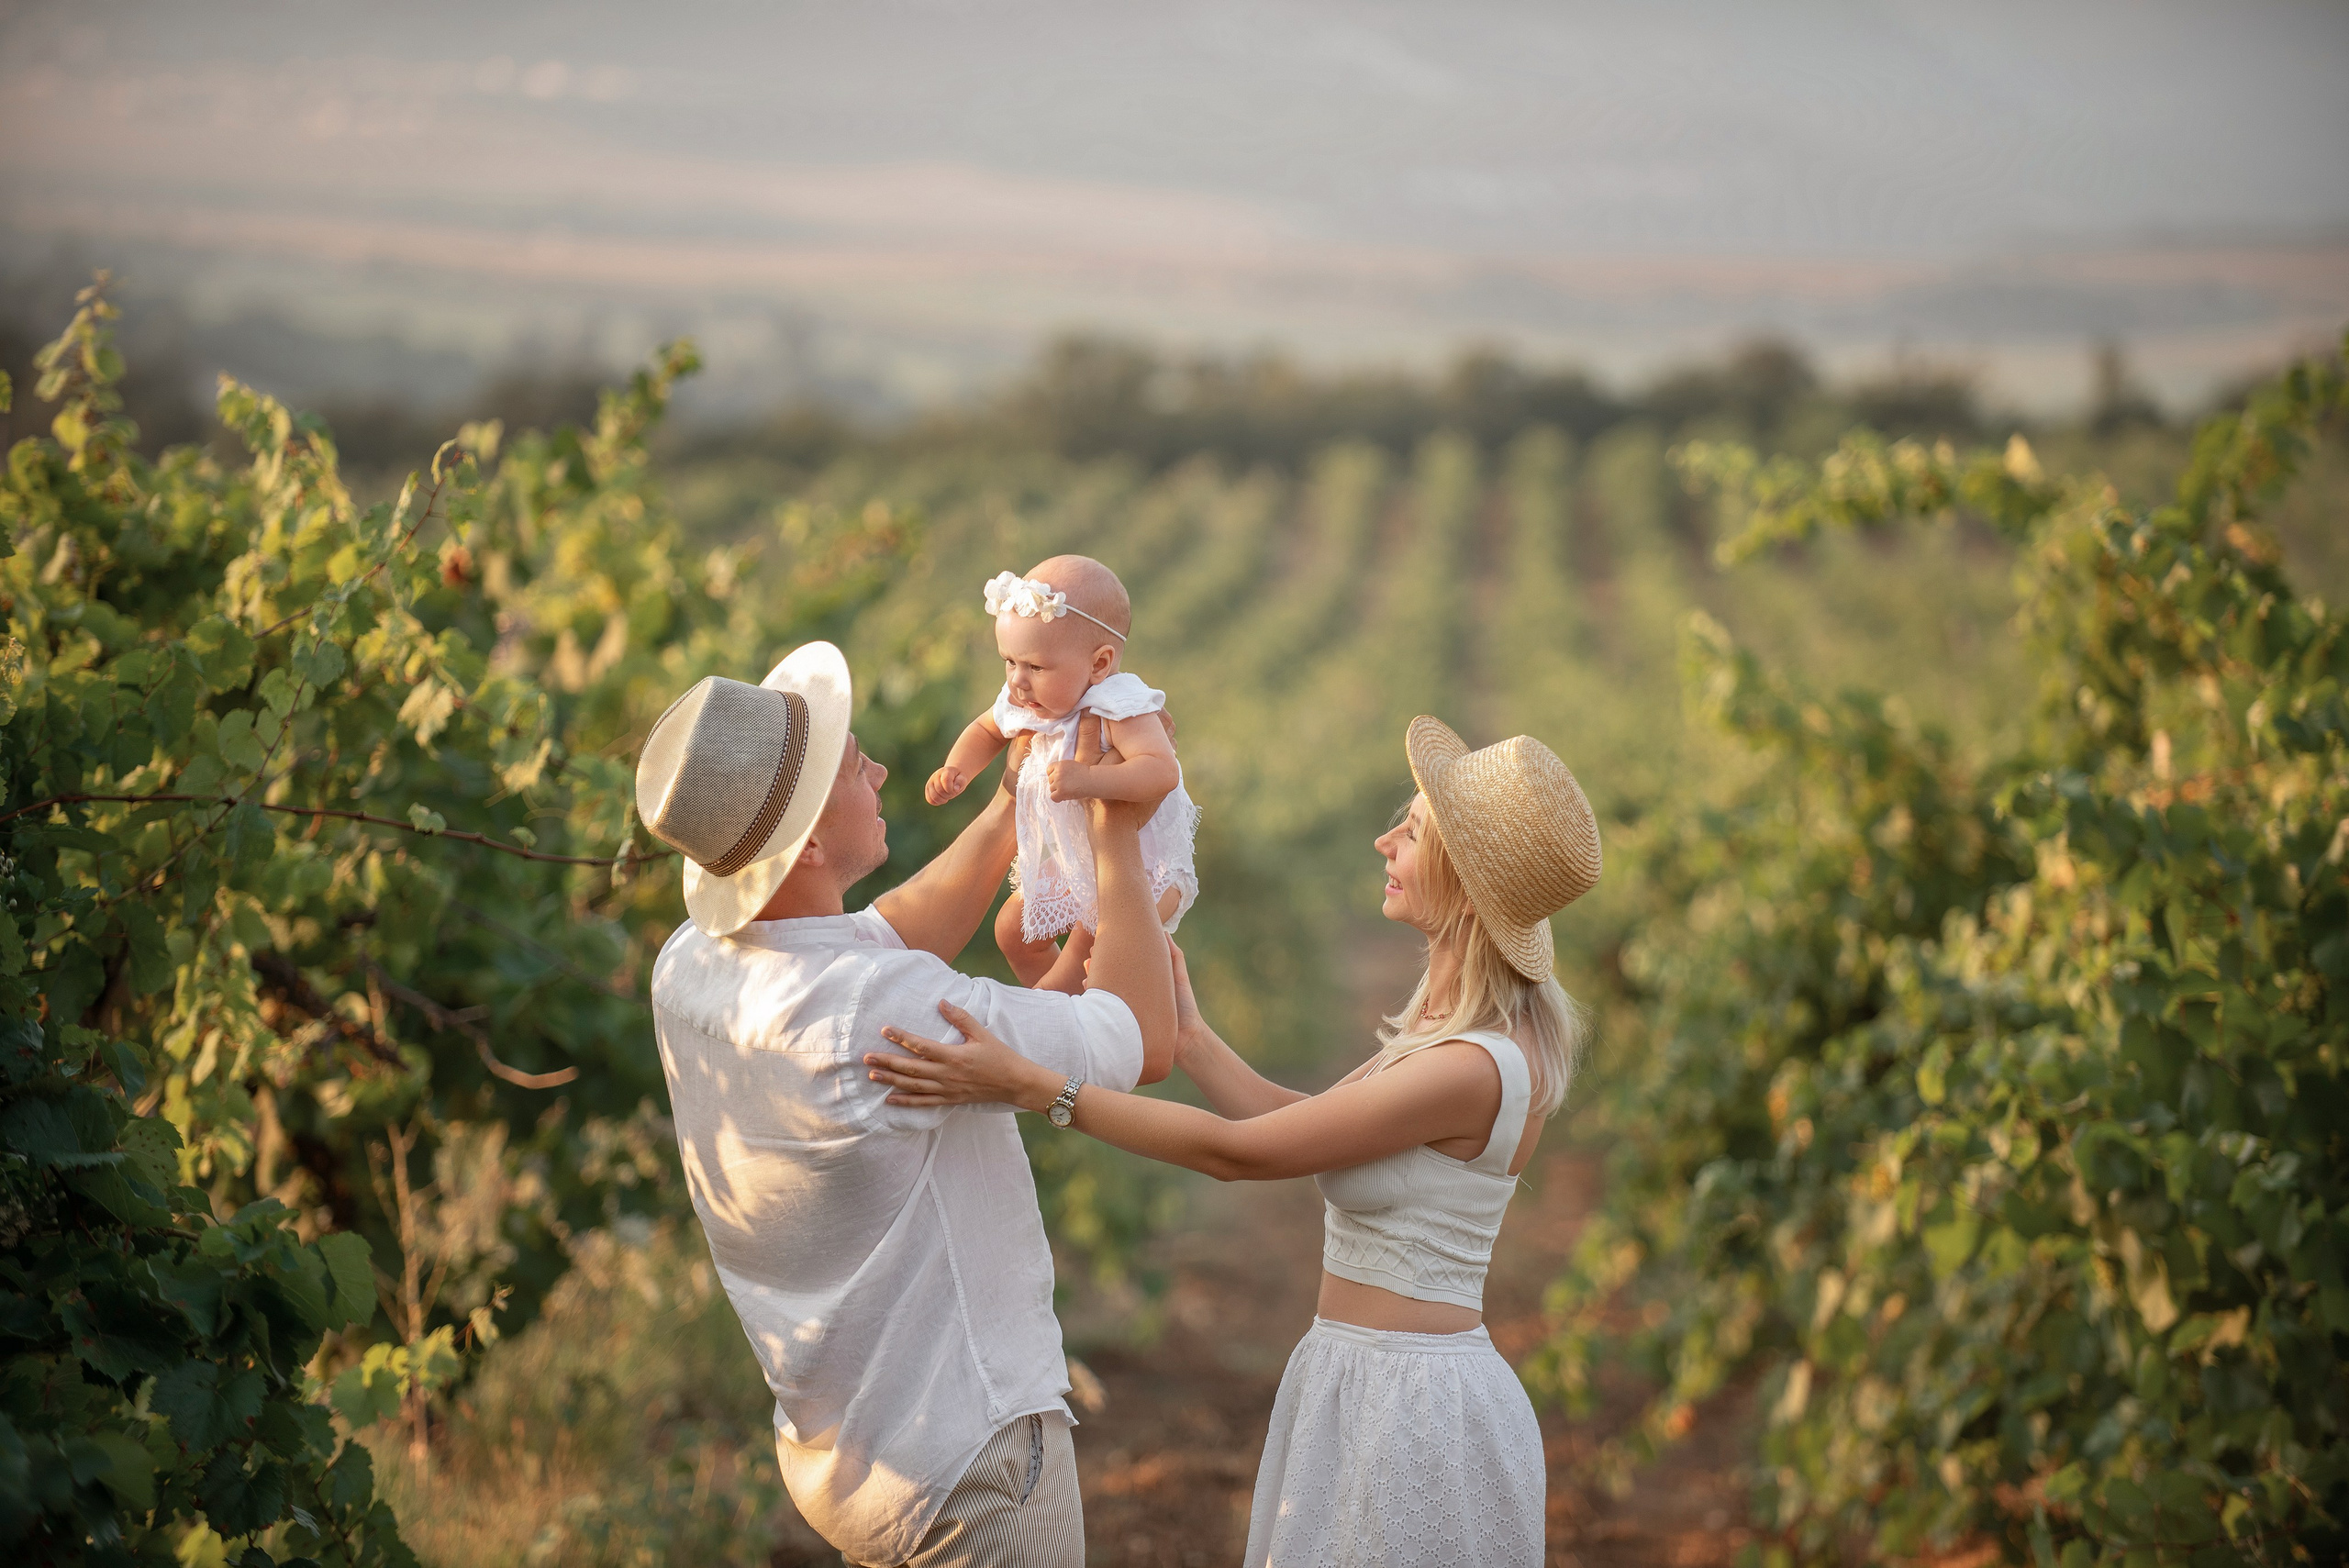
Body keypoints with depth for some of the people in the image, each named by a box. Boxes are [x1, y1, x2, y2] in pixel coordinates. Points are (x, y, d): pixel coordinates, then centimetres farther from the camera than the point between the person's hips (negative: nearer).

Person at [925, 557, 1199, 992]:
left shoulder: (1121, 712, -32)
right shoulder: (1028, 703, -9)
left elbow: (1163, 772, -48)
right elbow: (986, 730, 14)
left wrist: (1088, 779, -58)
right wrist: (956, 772, -5)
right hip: (1068, 859, 9)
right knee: (1013, 932, 19)